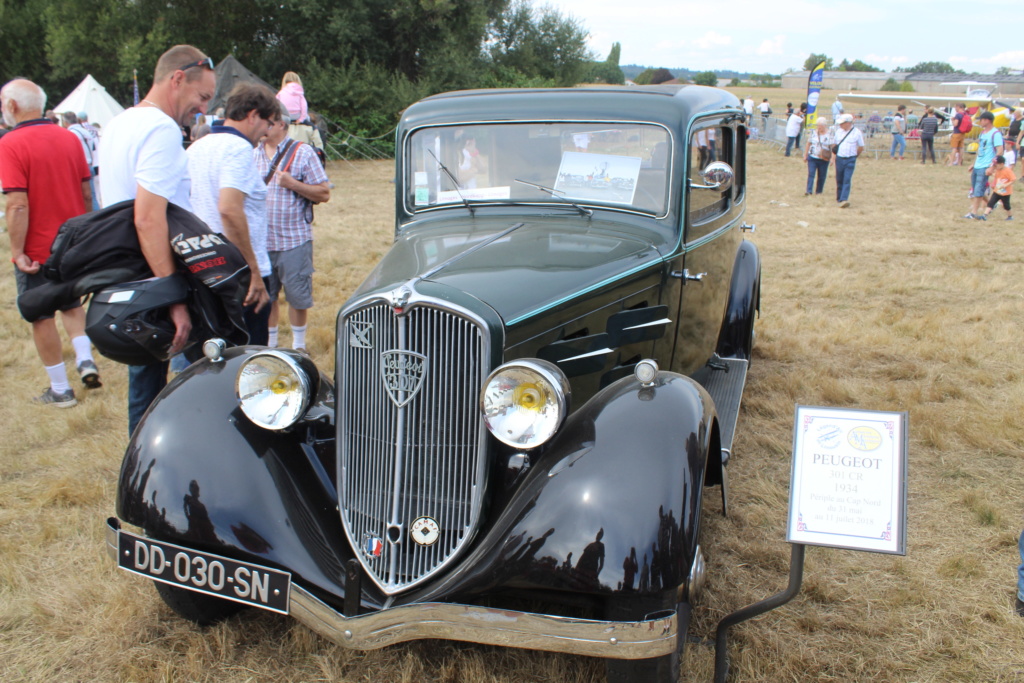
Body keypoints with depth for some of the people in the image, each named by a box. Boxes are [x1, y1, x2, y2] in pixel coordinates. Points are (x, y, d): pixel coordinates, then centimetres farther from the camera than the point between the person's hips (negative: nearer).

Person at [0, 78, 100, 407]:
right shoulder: (69, 138, 2)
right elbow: (86, 193, 6)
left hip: (37, 250, -5)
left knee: (42, 317, 7)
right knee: (71, 303, 24)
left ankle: (60, 389, 13)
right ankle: (85, 359, 9)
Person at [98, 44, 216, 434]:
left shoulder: (117, 124, 15)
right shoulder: (161, 129, -17)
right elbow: (149, 219, -26)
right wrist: (176, 300, -27)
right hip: (157, 286, -10)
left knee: (145, 387, 16)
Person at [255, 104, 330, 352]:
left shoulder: (303, 153, -2)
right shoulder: (253, 155, 11)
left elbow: (324, 193, -6)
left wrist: (292, 184, -18)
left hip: (294, 240, -4)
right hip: (260, 241, 4)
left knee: (297, 297, 4)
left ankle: (298, 345, 21)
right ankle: (270, 344, 27)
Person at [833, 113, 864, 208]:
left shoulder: (857, 132, -5)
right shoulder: (838, 132, 6)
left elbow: (861, 147, 4)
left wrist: (854, 156, 10)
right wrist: (835, 154, 10)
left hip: (850, 160, -4)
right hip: (839, 159, 4)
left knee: (847, 180, -13)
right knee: (839, 180, 11)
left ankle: (844, 200, -21)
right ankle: (839, 198, 25)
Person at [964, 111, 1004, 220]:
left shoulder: (995, 134, -13)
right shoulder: (983, 132, 14)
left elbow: (1000, 151, -18)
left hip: (985, 167, -9)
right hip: (977, 166, 9)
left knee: (978, 190, -8)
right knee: (974, 190, 12)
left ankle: (974, 212, -4)